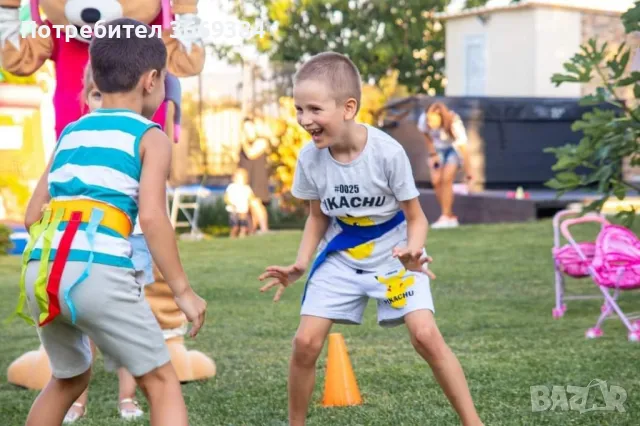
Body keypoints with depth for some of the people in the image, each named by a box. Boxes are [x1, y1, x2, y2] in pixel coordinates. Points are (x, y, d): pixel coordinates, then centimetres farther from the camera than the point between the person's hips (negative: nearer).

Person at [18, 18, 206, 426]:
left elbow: (33, 215, 19)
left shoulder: (70, 133, 22)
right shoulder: (151, 137, 5)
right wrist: (183, 290, -3)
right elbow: (152, 217, -8)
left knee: (69, 378, 27)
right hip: (98, 270, -6)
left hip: (39, 270, 6)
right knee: (162, 381, 6)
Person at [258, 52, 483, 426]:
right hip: (341, 255, 3)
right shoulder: (310, 157, -15)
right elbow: (318, 216, 3)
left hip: (394, 253, -3)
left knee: (425, 335, -18)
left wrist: (413, 252, -35)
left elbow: (416, 217, -14)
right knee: (306, 342, -5)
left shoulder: (388, 152, -26)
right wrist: (301, 264, -11)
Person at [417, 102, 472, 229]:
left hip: (454, 148, -4)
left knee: (446, 179, -21)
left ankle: (445, 217, -15)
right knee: (436, 180, -11)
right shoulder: (424, 119, -27)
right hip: (437, 148, 4)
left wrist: (468, 174, -28)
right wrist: (432, 154, -9)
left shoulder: (455, 124, -36)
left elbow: (463, 150, -31)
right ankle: (450, 216, 1)